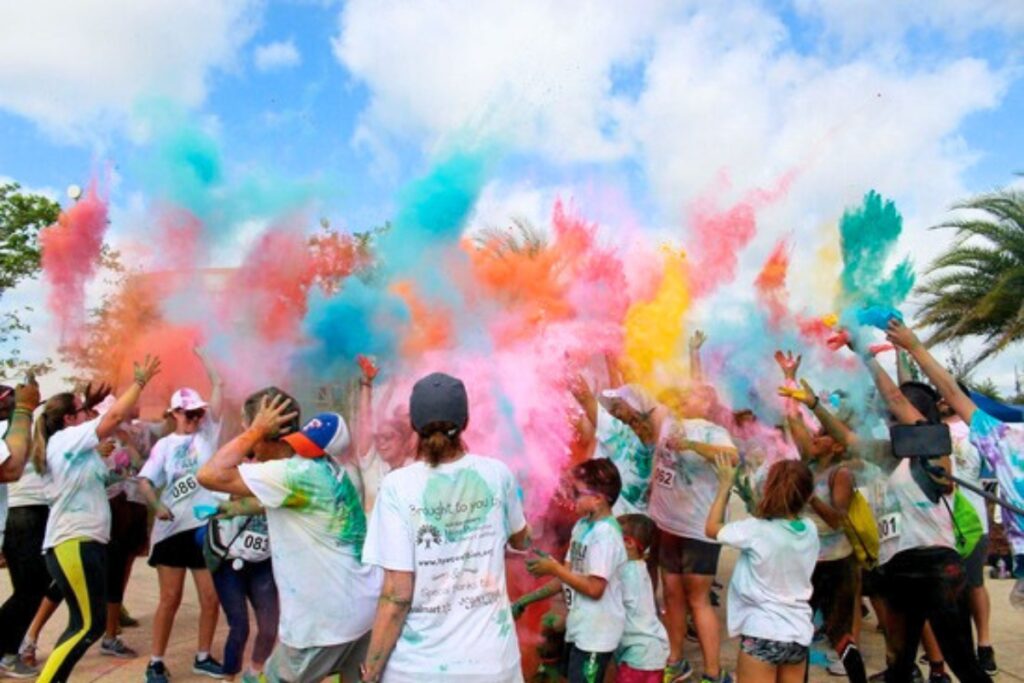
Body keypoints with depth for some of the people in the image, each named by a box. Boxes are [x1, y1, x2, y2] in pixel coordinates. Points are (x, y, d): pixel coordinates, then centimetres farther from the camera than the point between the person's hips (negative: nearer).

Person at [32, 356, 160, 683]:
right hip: (72, 544, -10)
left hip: (87, 542, 10)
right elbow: (115, 416, -12)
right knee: (89, 625, -10)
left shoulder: (79, 446, 17)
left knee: (87, 624, 12)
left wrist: (139, 385, 15)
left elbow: (118, 419, 16)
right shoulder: (64, 439, -10)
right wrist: (140, 381, -3)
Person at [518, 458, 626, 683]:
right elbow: (568, 576, 7)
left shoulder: (605, 534, -22)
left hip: (596, 632, -9)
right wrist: (527, 599, 5)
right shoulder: (582, 525, 4)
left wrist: (554, 568, -18)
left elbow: (594, 588, -25)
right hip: (579, 627, 9)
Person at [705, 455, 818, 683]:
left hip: (762, 633, -6)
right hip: (799, 633, 6)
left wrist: (726, 485, 4)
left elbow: (712, 528, -3)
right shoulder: (810, 529, -3)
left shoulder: (756, 530, -19)